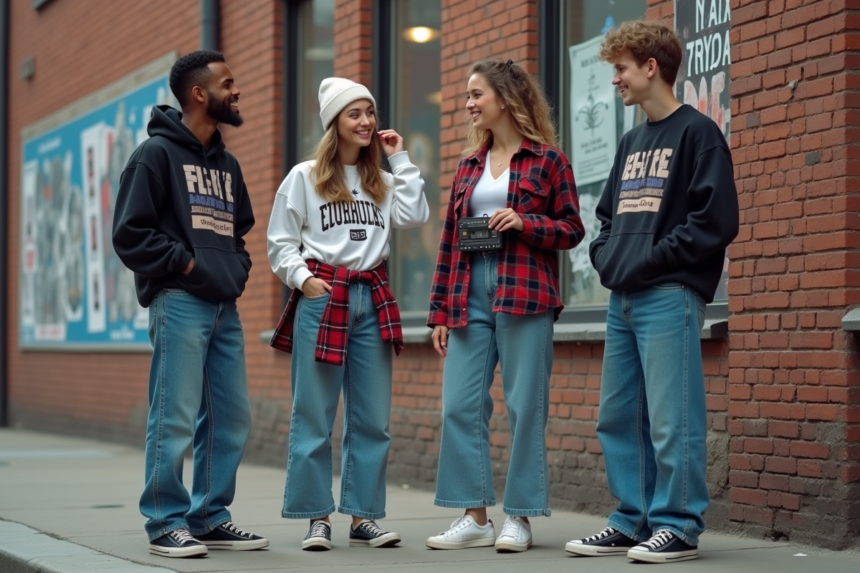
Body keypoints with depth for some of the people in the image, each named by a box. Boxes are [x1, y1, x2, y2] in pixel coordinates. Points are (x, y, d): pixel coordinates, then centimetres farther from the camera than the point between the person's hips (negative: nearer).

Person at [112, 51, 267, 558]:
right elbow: (130, 233, -7)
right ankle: (167, 522, 1)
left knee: (231, 419, 7)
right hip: (180, 302, -7)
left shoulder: (227, 164, 19)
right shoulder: (158, 153, -2)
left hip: (225, 307, 8)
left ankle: (210, 516, 17)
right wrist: (185, 263, -11)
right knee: (176, 417, -8)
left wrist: (239, 267, 10)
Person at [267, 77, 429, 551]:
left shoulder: (381, 181, 15)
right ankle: (316, 518, 5)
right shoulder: (304, 177, 4)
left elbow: (414, 216, -2)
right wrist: (302, 278, -13)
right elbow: (281, 242, 2)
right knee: (314, 415, -2)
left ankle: (363, 518, 10)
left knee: (372, 418, 4)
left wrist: (399, 160, 3)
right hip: (321, 297, -4)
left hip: (372, 298, 4)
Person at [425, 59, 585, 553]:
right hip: (470, 298, 5)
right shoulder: (469, 164, 15)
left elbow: (572, 229, 1)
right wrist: (440, 310, 11)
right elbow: (450, 240, 15)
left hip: (524, 297, -5)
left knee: (525, 407, -1)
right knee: (460, 406, 0)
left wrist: (524, 223, -16)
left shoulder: (547, 159, 1)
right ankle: (476, 517, 8)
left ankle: (520, 518, 8)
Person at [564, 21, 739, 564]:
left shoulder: (697, 133, -5)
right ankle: (633, 520, 18)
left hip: (669, 296, -8)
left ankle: (678, 526, 0)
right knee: (618, 417, 9)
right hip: (623, 299, 9)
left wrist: (653, 259, -14)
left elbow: (716, 219, -13)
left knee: (671, 419, -7)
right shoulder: (632, 143, 20)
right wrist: (607, 255, 8)